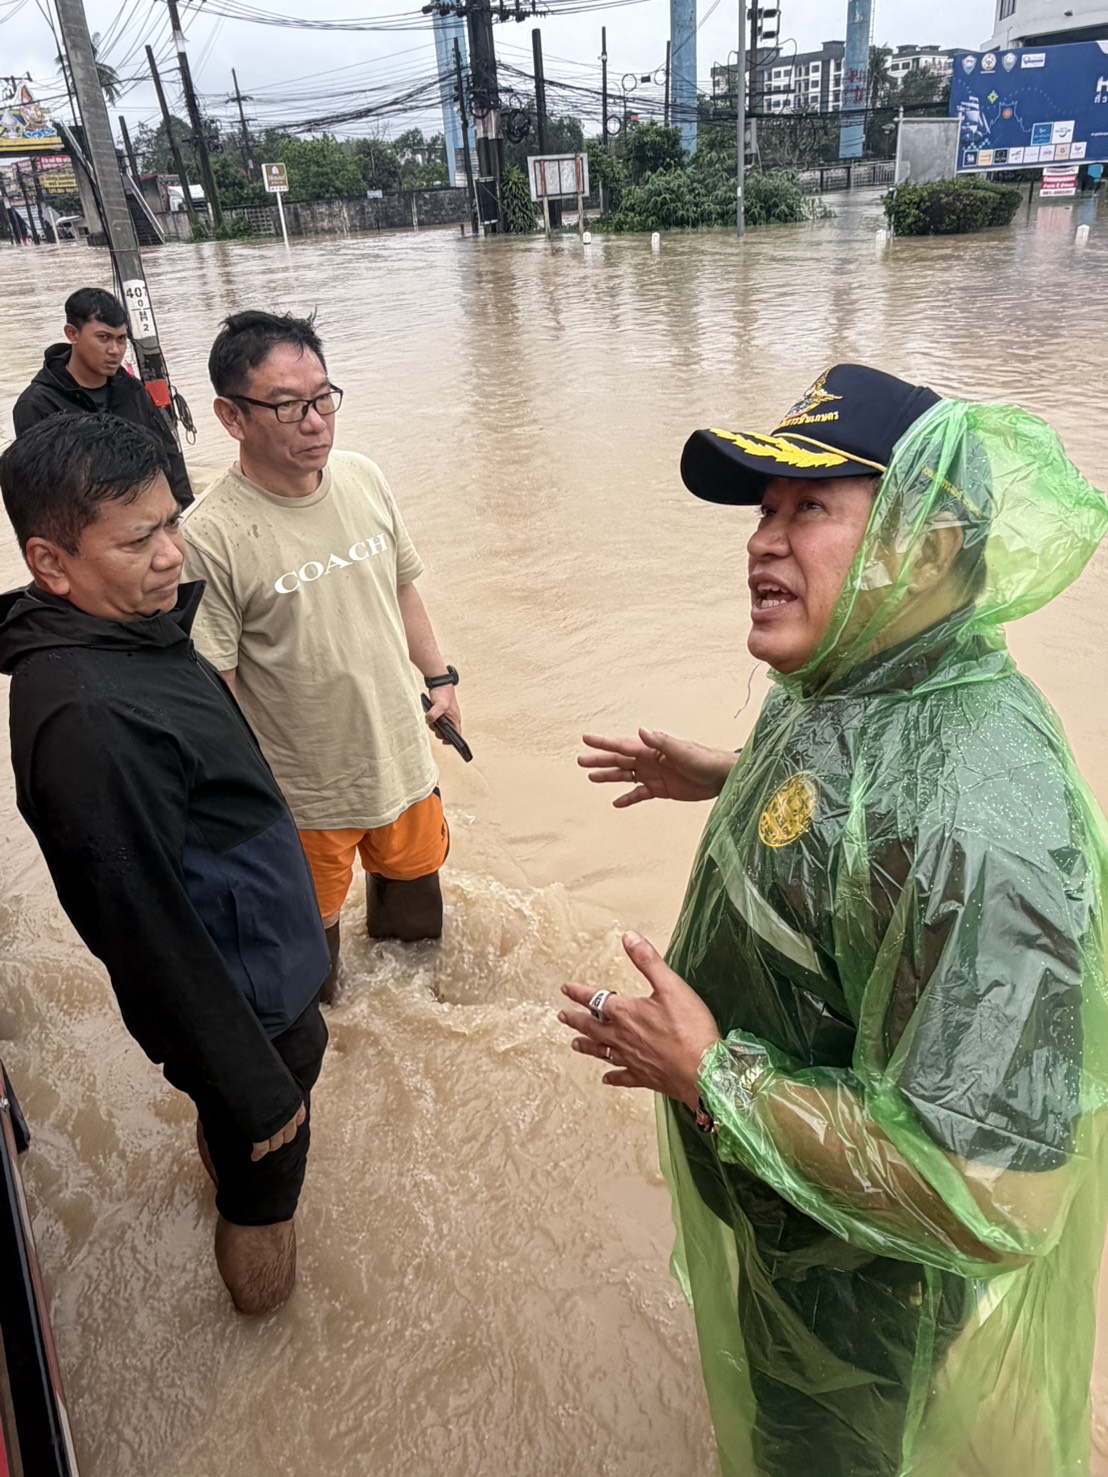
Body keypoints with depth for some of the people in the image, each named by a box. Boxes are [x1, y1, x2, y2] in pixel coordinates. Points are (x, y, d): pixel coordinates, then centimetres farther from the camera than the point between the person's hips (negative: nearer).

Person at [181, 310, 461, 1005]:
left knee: (413, 867, 29)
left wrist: (440, 677, 12)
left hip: (403, 756, 6)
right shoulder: (211, 536, -24)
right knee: (314, 927, 18)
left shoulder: (364, 477, -6)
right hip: (304, 794, -5)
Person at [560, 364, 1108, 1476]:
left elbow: (988, 1197, -38)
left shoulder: (979, 821, -41)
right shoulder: (854, 684, -10)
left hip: (863, 1282, -8)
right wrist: (726, 777, 7)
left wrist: (711, 1076, -32)